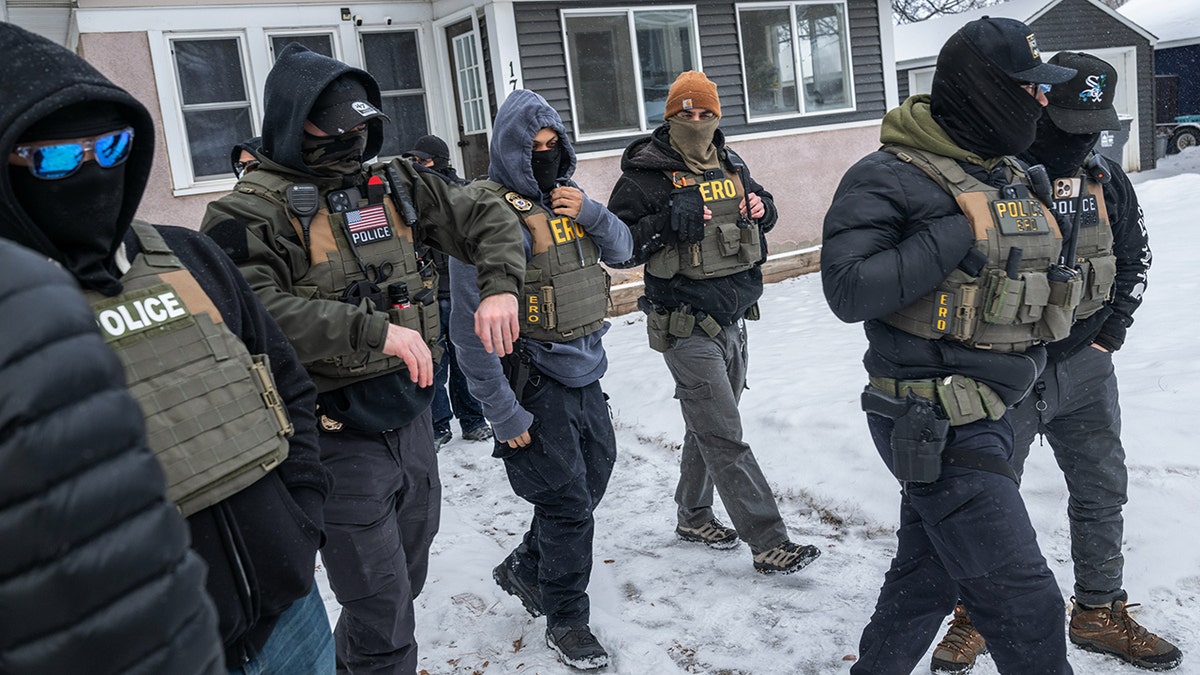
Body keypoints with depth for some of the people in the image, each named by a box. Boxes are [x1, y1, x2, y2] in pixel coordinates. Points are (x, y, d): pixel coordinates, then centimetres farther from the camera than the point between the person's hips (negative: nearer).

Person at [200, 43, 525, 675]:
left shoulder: (392, 183, 6)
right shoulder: (253, 210, -12)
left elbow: (484, 215, 11)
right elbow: (249, 308, -28)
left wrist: (501, 285, -9)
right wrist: (374, 329, -33)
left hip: (410, 415, 7)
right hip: (338, 435, -7)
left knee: (406, 580, 23)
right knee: (381, 607, 1)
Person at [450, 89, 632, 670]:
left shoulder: (563, 197, 7)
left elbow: (621, 249, 9)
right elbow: (471, 325, -20)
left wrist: (589, 213, -12)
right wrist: (503, 413, -20)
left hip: (584, 372, 8)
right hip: (537, 384, -8)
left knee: (593, 472, 20)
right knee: (566, 503, 0)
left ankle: (523, 570, 40)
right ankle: (566, 620, 22)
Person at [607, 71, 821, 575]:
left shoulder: (731, 165, 10)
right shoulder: (646, 174, -10)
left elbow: (758, 207, 25)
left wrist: (762, 208, 1)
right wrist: (670, 221, -25)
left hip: (732, 319, 8)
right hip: (688, 328, -8)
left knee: (709, 426, 19)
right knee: (725, 439, -6)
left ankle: (693, 516, 36)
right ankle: (768, 543, -1)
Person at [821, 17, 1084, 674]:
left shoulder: (1009, 174, 12)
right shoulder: (889, 176, -14)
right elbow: (848, 289, -24)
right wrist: (959, 235, -23)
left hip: (986, 416, 9)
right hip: (937, 427, -9)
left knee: (926, 578, 21)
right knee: (1023, 603, -4)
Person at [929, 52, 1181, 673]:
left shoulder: (1105, 180, 4)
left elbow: (1134, 257, 14)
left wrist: (1108, 335, 5)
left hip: (1086, 367, 6)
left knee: (1102, 491, 14)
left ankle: (1099, 612, 33)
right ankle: (974, 617, 24)